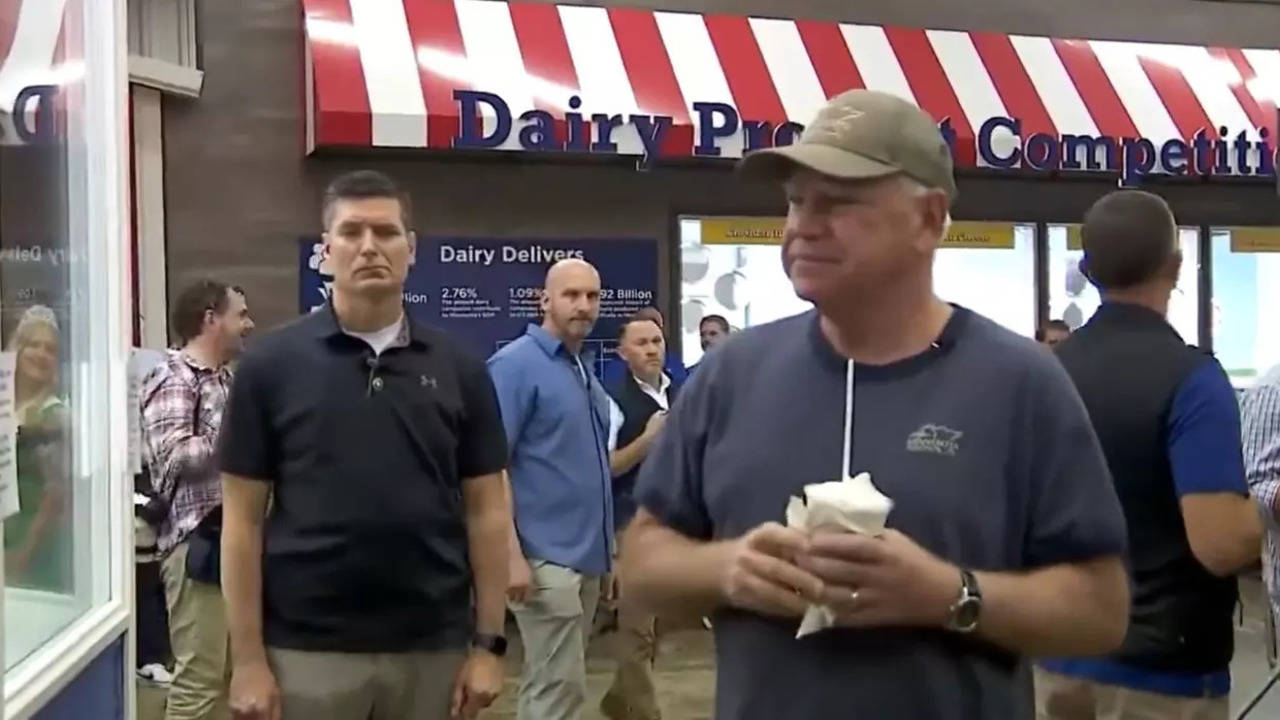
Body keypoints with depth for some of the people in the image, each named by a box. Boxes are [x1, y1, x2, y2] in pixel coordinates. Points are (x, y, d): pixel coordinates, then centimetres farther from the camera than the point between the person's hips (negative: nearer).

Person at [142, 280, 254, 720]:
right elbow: (172, 457, -22)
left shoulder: (226, 378, 16)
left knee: (228, 671, 16)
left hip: (231, 536, 9)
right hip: (198, 541, -9)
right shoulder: (172, 378, -9)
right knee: (199, 677, -5)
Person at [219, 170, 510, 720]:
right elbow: (243, 519, -2)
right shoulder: (270, 365, -3)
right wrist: (248, 658, -6)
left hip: (434, 648, 2)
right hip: (306, 650, -1)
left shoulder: (459, 369, 2)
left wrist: (488, 643, -1)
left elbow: (486, 510, 3)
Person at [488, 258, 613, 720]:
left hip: (586, 555, 8)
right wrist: (512, 555, -22)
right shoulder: (516, 364, -11)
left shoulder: (586, 370, 14)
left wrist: (606, 547, 17)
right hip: (547, 558, -8)